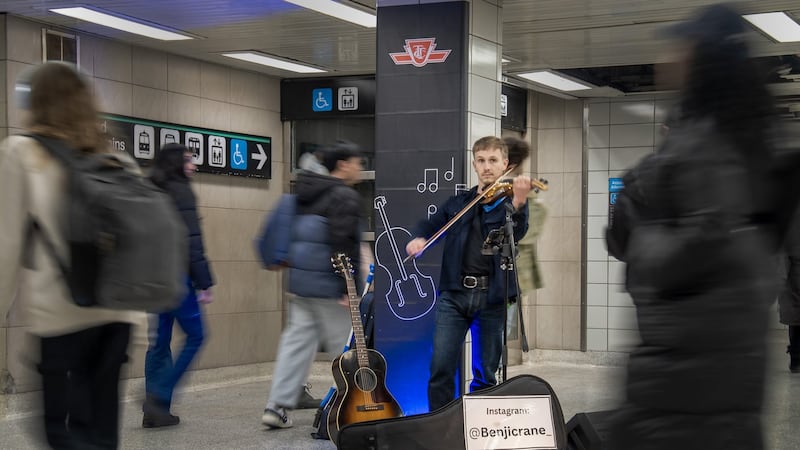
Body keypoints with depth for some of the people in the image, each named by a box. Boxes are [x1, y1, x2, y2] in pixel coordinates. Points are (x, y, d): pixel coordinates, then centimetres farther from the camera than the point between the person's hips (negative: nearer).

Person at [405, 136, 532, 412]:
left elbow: (515, 235, -15)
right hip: (454, 293, 2)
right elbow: (430, 225, 21)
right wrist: (417, 239, -3)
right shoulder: (458, 203, 14)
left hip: (491, 296, -2)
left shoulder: (511, 201, 3)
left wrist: (517, 204, -35)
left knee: (485, 373, 5)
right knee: (441, 366, -5)